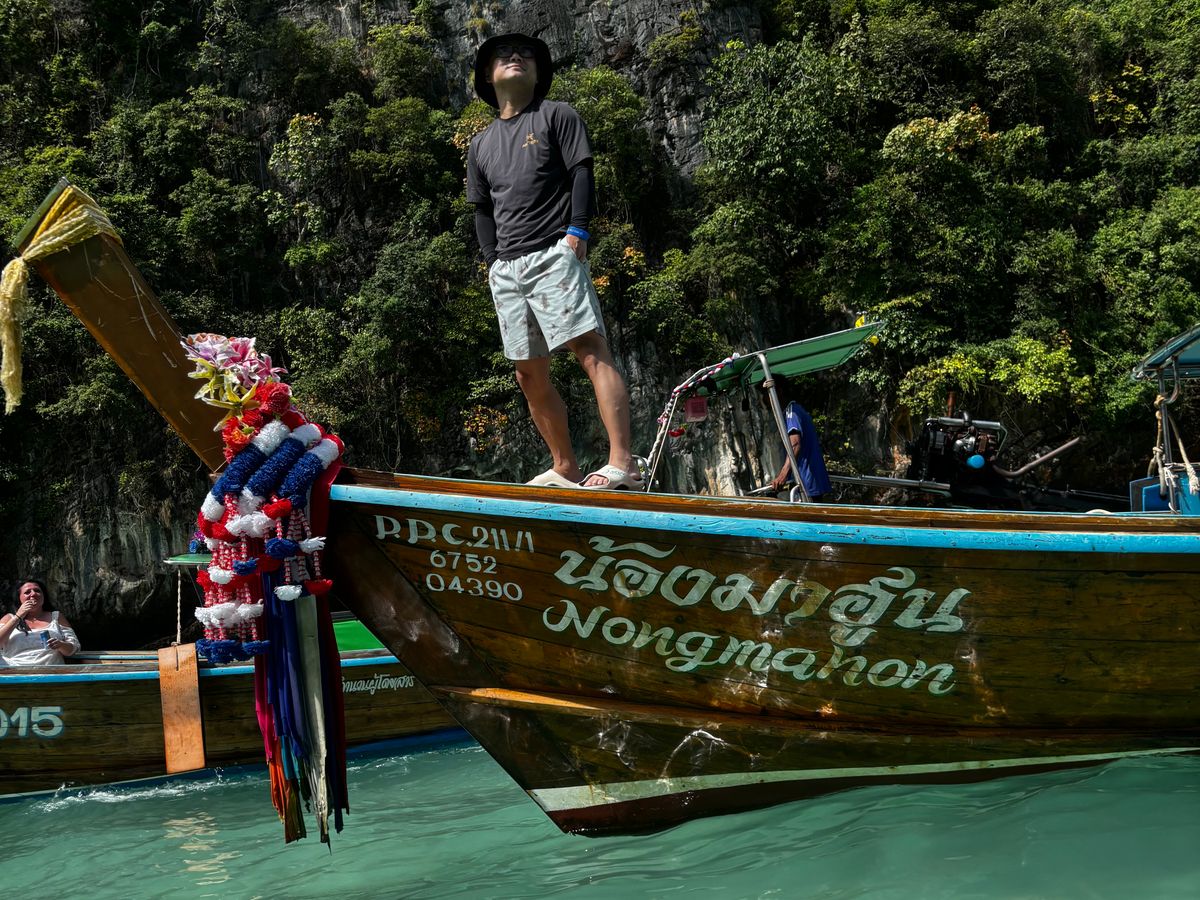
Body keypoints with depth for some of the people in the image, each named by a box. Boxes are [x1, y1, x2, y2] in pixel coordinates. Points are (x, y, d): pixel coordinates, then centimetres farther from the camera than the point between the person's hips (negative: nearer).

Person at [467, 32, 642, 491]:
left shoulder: (556, 116, 10)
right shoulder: (481, 145, 23)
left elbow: (582, 174, 0)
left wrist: (577, 230, -13)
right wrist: (493, 259, 10)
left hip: (553, 255, -6)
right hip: (506, 269, 6)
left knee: (592, 350, -19)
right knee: (530, 374, 4)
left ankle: (622, 462, -27)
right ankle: (565, 469, 12)